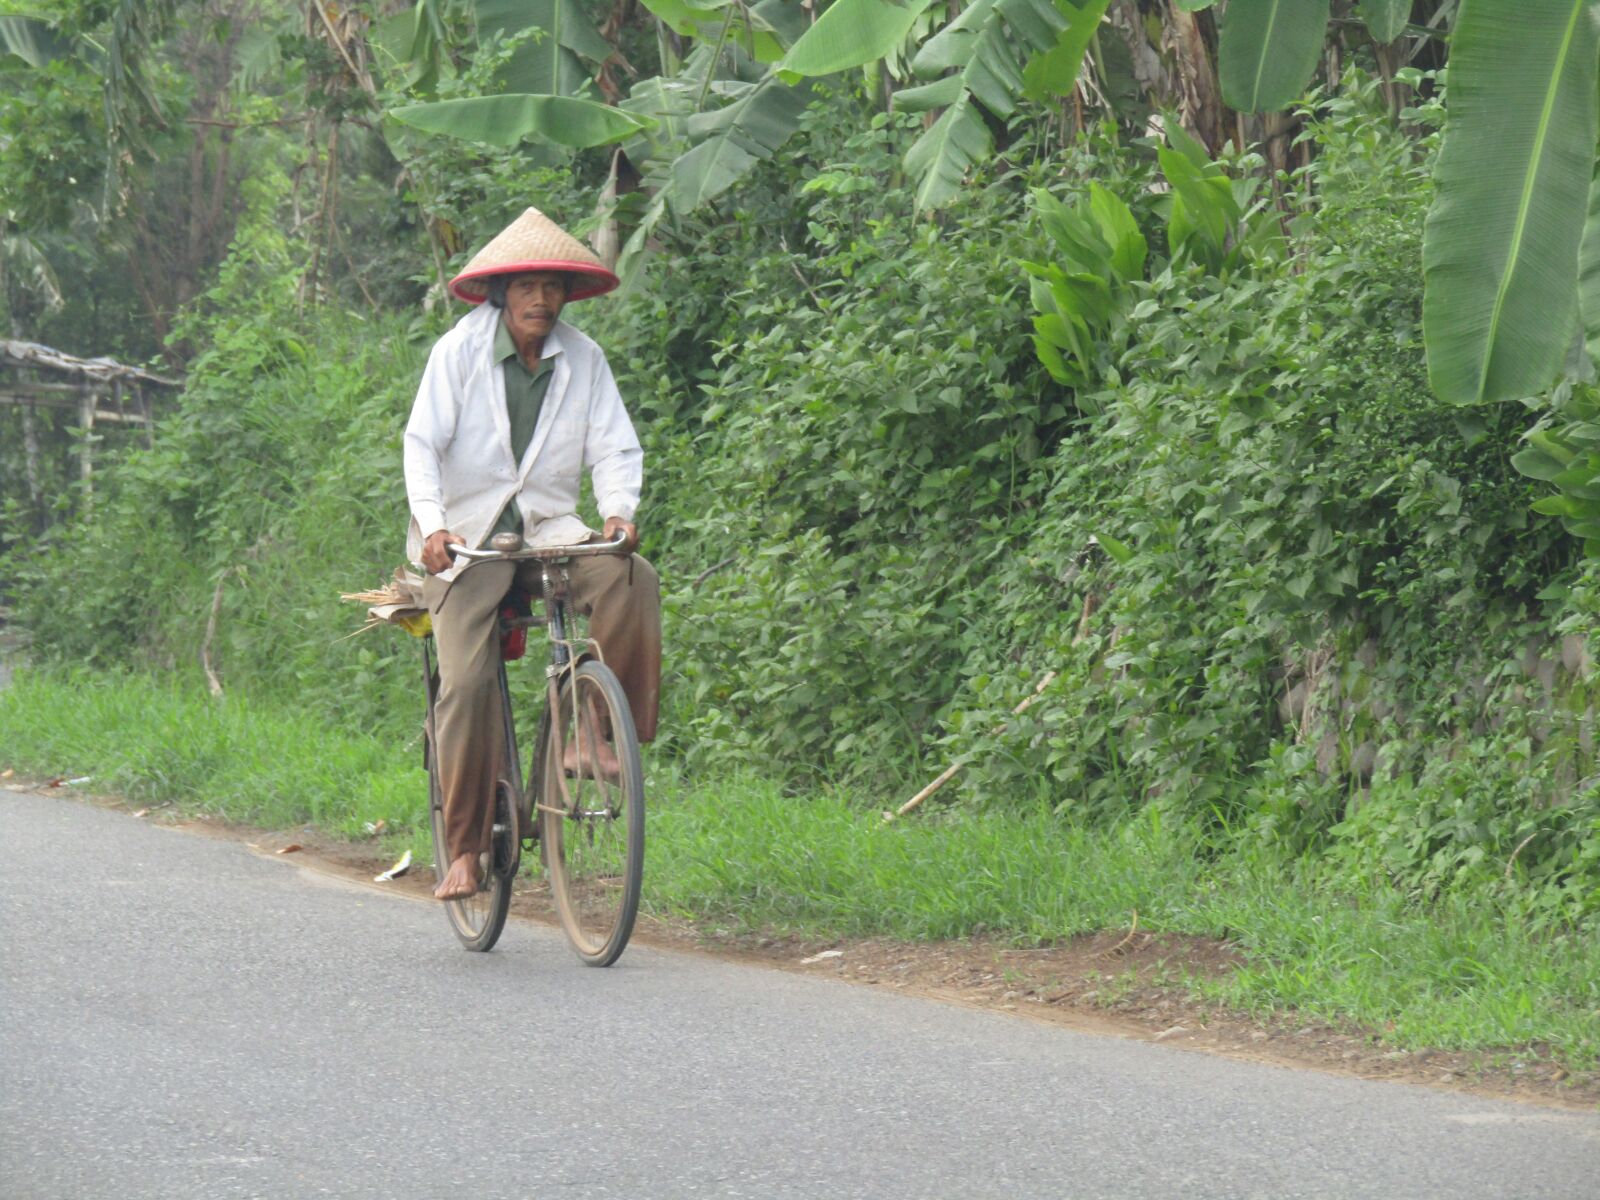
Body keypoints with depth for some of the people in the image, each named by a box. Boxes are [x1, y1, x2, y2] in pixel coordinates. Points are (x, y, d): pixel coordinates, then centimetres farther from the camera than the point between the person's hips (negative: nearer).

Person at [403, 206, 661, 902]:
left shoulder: (582, 360, 4)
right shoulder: (460, 351, -4)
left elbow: (612, 446, 2)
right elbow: (423, 442, -9)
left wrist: (619, 511, -19)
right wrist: (432, 524, -26)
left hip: (549, 527, 2)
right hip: (468, 535, -2)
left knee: (632, 581, -29)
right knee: (468, 682, -16)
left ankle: (600, 737, -21)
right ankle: (465, 850, -9)